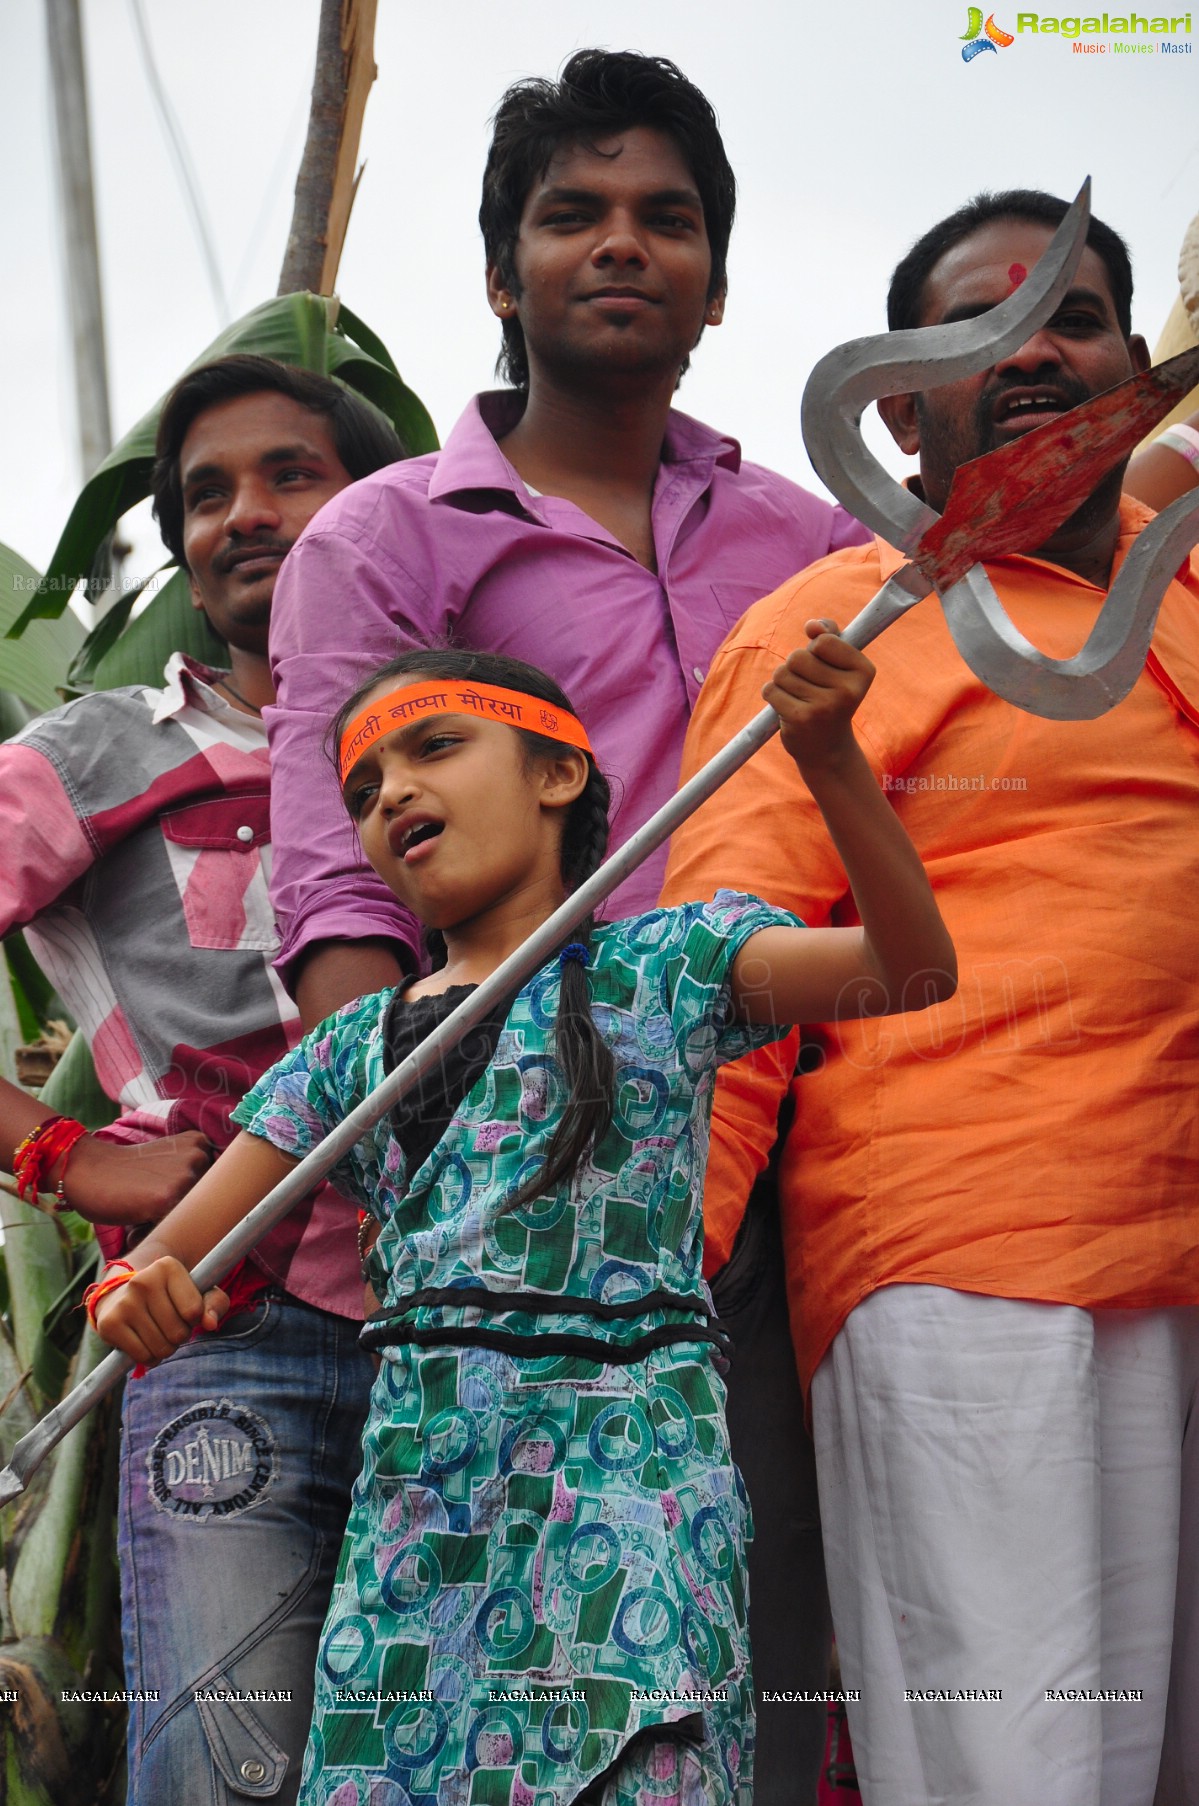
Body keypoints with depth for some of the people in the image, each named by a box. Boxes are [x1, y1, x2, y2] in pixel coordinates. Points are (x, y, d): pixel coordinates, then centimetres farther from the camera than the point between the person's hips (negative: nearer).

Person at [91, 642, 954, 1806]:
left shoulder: (661, 965, 6)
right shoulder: (354, 1046, 16)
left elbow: (911, 967, -8)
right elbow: (178, 1252, 13)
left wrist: (828, 758, -21)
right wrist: (134, 1291, -12)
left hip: (619, 1453, -4)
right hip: (417, 1478, 4)